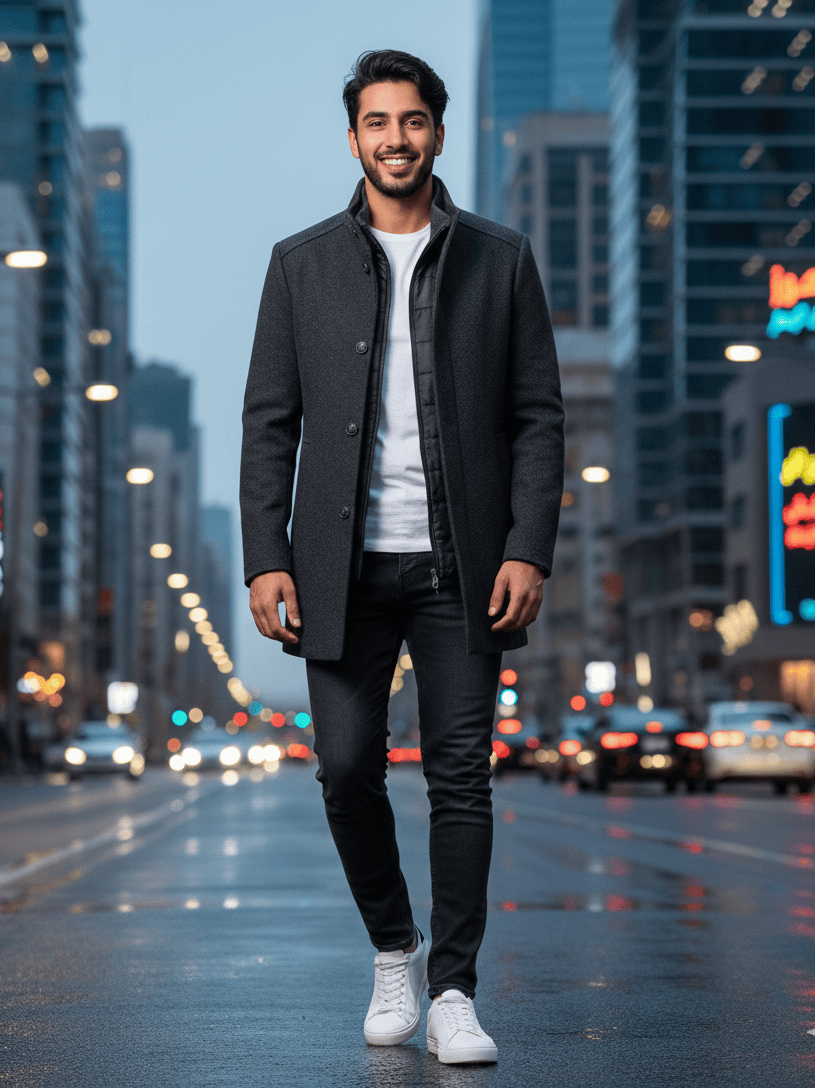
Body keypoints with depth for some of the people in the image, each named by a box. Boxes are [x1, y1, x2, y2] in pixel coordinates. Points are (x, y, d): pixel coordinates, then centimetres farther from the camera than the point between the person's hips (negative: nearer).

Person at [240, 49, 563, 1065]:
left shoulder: (500, 260, 7)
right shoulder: (302, 263, 8)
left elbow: (538, 417, 5)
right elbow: (269, 421, 6)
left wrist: (529, 551, -6)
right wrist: (265, 558, -4)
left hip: (462, 565, 0)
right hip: (347, 567, 1)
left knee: (460, 776, -2)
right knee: (348, 770, 1)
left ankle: (453, 991, 7)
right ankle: (394, 951, 24)